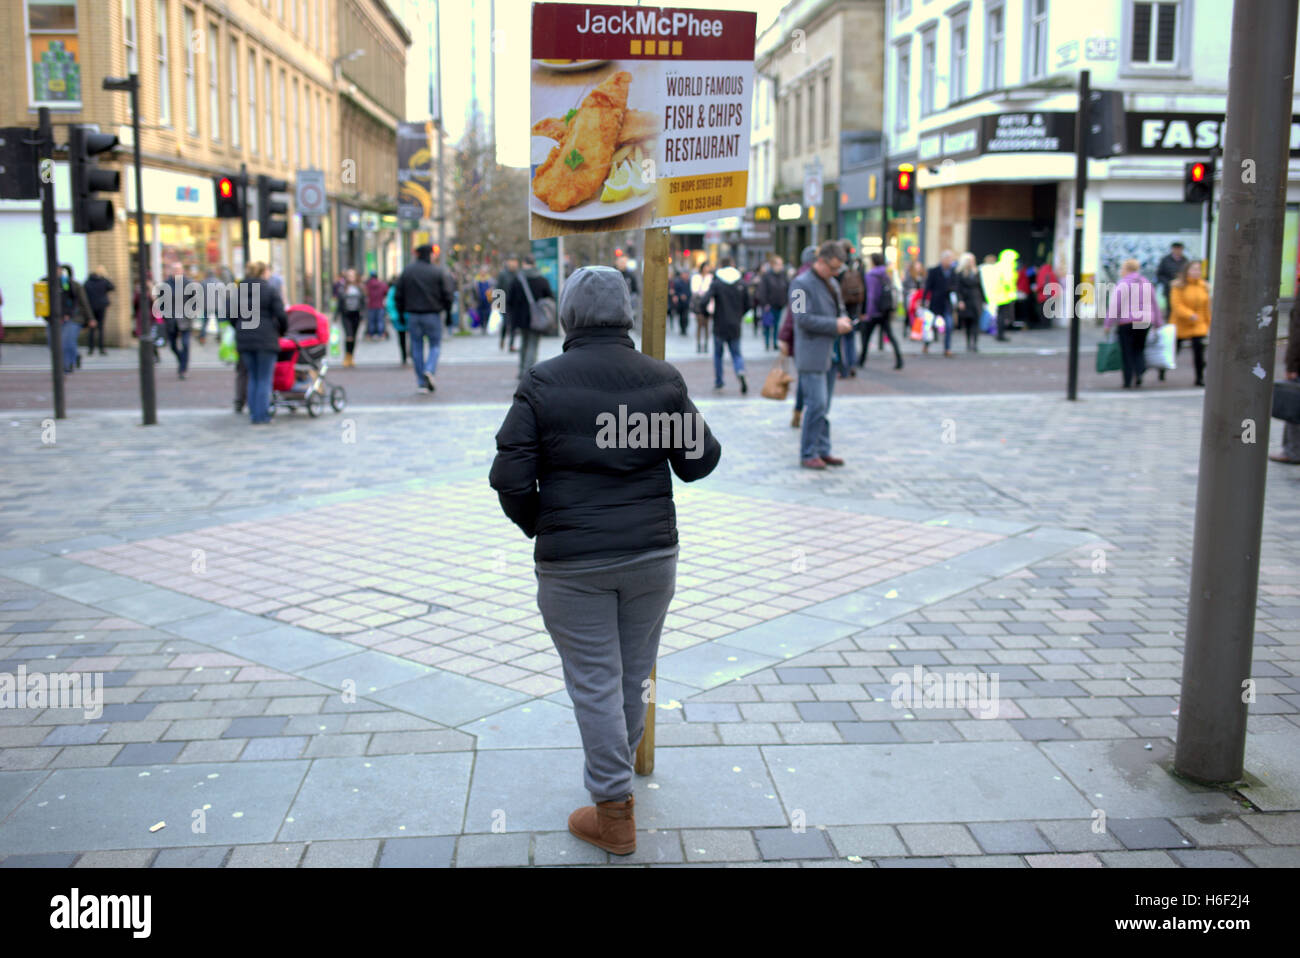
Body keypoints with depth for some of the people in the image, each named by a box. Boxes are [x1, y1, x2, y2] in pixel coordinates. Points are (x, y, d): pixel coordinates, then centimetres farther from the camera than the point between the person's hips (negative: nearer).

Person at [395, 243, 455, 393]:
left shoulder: (407, 270, 4)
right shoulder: (439, 271, -5)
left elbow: (399, 295, 5)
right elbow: (447, 295, -6)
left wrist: (401, 314, 13)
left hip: (413, 315, 2)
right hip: (432, 315, -2)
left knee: (417, 348, 8)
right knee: (435, 344, 9)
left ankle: (421, 383, 7)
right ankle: (429, 370, -16)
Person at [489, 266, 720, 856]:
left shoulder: (541, 384, -9)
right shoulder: (663, 379, -2)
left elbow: (510, 477, -11)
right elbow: (699, 462, 1)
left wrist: (538, 527, 7)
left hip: (572, 563, -3)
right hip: (652, 553, 3)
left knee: (595, 683, 5)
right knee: (634, 675, 18)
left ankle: (614, 813, 13)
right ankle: (613, 771, 39)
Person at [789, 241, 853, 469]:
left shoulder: (833, 284, 18)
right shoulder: (801, 284, -10)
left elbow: (840, 308, 29)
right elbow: (802, 318, -18)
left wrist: (844, 320, 4)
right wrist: (834, 325, -18)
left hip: (829, 354, 8)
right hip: (812, 355, -8)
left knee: (823, 406, 12)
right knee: (816, 405, -10)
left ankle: (823, 451, 18)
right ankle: (808, 454, -3)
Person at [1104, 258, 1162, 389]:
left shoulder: (1122, 284, -8)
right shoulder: (1147, 283, 11)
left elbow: (1114, 306, -13)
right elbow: (1154, 305, 16)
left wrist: (1108, 324, -9)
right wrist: (1157, 323, 23)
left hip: (1126, 322, -5)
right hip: (1145, 321, 5)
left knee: (1127, 352, 2)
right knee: (1139, 350, 16)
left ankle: (1128, 381, 3)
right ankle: (1140, 373, -7)